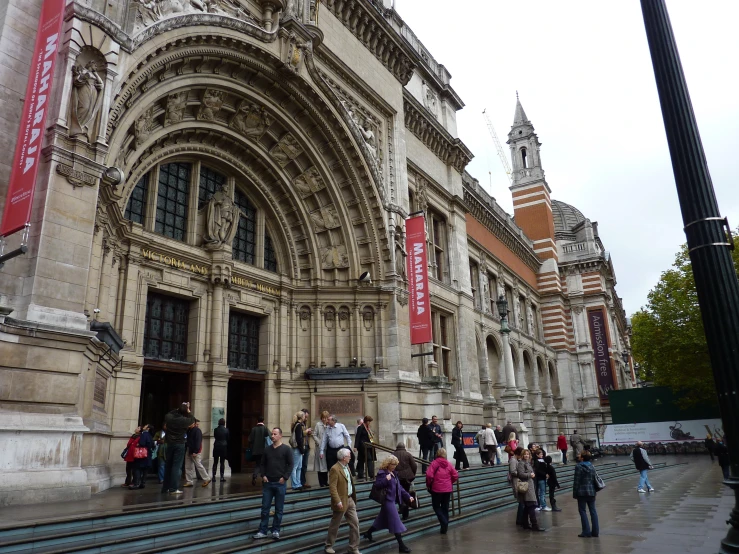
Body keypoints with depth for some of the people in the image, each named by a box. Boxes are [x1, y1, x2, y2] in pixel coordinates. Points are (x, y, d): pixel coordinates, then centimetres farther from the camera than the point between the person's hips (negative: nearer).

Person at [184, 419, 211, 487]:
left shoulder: (197, 430, -13)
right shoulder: (189, 430, 14)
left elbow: (198, 442, -19)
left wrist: (195, 452, -24)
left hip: (195, 452, -9)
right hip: (189, 451, 9)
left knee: (199, 465, -6)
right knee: (188, 467, 8)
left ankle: (207, 479, 4)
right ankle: (188, 482, 13)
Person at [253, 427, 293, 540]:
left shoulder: (287, 449, -4)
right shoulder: (267, 449, 8)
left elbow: (290, 465, -5)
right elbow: (262, 464, 14)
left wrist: (285, 477, -13)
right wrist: (263, 475, 0)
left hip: (280, 483, -3)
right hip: (267, 483, 3)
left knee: (279, 509, 5)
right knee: (265, 508, 5)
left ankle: (276, 531, 17)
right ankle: (262, 531, 13)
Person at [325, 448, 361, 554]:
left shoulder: (346, 466, 9)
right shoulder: (335, 469, -19)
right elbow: (332, 487, -23)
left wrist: (353, 497, 16)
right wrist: (338, 501, -27)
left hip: (350, 500, 8)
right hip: (341, 501, -8)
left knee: (355, 523, 7)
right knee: (335, 525, 7)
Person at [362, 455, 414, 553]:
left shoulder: (393, 473, 11)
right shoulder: (382, 473, -15)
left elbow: (399, 487, 14)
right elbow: (377, 485, -23)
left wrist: (408, 496, 8)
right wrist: (386, 480, -34)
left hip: (392, 500, 9)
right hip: (387, 500, -9)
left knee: (383, 520, 20)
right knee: (396, 522, -8)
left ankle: (368, 533, 38)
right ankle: (401, 546, -2)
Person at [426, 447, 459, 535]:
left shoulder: (434, 463, -10)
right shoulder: (448, 464, 2)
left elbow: (429, 475, -20)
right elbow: (455, 475, 1)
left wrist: (428, 485, -4)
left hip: (436, 489, -4)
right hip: (448, 489, 4)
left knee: (436, 506, 11)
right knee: (445, 508, 14)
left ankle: (444, 522, -10)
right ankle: (444, 528, 18)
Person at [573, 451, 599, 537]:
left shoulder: (579, 467, -12)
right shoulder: (592, 467, 8)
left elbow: (576, 482, -12)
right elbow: (594, 480, 15)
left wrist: (575, 493, -6)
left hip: (582, 492, -6)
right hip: (591, 491, 6)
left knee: (582, 511, 1)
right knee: (593, 510, 11)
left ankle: (586, 532, 0)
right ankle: (595, 531, 15)